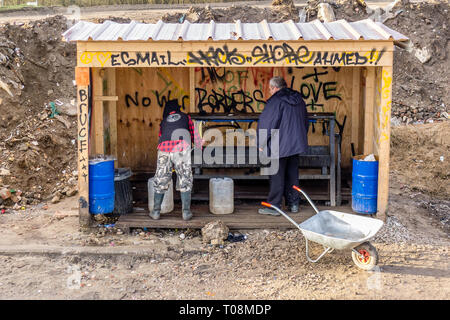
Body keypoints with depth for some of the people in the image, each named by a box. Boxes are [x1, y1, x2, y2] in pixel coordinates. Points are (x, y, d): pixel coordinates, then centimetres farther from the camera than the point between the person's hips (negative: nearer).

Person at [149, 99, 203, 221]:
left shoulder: (164, 121, 27)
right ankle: (186, 212, 6)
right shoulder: (186, 117, 21)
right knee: (185, 181, 7)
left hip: (164, 150, 2)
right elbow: (195, 136, 25)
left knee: (160, 180, 12)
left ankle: (156, 211, 15)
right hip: (181, 149, -2)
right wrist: (201, 146, 41)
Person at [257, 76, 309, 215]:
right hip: (296, 144, 7)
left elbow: (266, 123, -14)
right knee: (292, 174, 15)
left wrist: (261, 143, -4)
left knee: (277, 176, 0)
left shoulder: (275, 101, -14)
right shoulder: (298, 99, 10)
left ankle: (274, 206, 6)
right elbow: (305, 122, 19)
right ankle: (293, 204, 21)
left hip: (280, 146, -7)